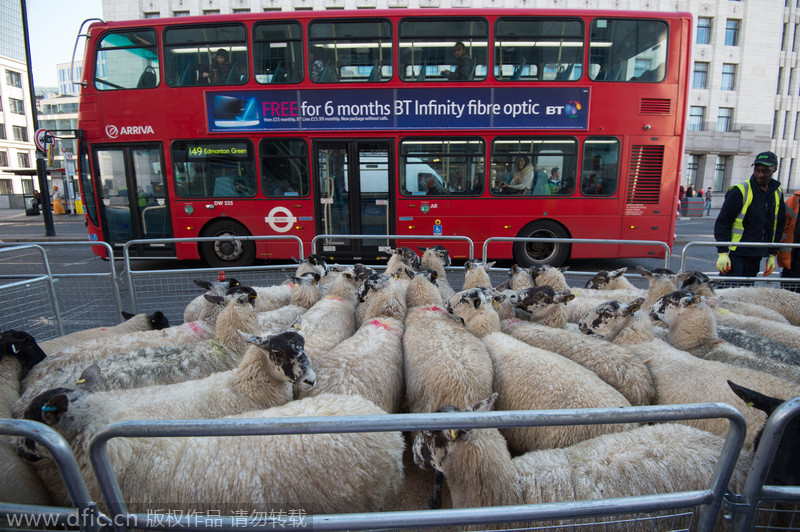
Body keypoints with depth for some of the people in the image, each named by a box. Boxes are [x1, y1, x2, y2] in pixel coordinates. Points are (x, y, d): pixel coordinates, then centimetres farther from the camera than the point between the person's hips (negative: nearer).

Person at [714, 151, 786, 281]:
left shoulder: (777, 193, 12)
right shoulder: (740, 191, -8)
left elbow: (779, 226, 19)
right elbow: (722, 222, -10)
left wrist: (772, 255, 16)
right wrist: (722, 253, -15)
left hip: (757, 256, 6)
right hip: (736, 254, -6)